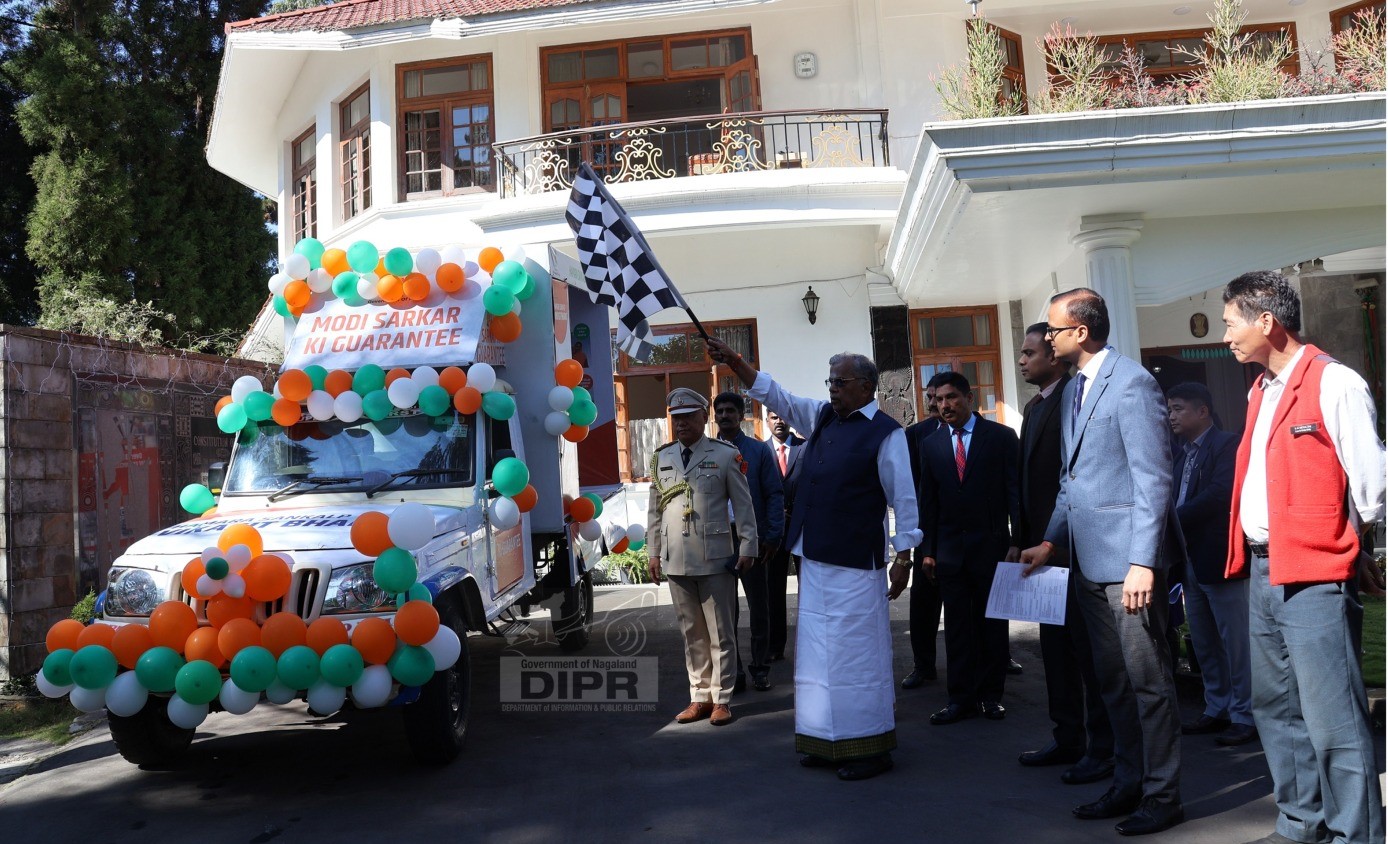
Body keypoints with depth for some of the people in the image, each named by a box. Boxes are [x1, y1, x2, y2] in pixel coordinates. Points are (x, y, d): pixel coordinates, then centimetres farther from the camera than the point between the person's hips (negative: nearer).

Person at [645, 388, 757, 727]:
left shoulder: (726, 455, -1)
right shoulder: (661, 457, 10)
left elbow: (743, 506, 0)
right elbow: (654, 510, 13)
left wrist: (748, 547, -3)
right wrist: (653, 552, 11)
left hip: (716, 559, -3)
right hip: (676, 560, 3)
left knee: (720, 633, 4)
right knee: (692, 634, 11)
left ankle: (721, 699, 14)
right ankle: (700, 697, 20)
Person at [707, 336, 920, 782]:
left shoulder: (885, 432, -8)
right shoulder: (821, 416, 11)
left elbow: (904, 499, -8)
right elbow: (775, 395, 15)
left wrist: (903, 557, -11)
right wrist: (732, 361, 5)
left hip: (855, 563, -7)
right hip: (814, 560, 7)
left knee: (857, 652, -2)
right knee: (819, 652, 11)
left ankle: (870, 747, 9)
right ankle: (828, 741, 22)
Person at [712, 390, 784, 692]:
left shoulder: (759, 450, 1)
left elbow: (775, 495, -1)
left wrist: (773, 536, -9)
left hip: (753, 540, -1)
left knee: (759, 608, 8)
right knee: (725, 610, 6)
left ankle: (761, 669, 20)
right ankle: (733, 672, 15)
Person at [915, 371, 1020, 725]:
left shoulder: (1001, 436, -1)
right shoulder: (931, 445, 7)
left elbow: (1015, 492, -3)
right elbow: (928, 501, 8)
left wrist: (1017, 542, -9)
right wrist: (927, 550, 4)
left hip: (992, 544, -2)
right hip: (949, 548, 2)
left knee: (992, 622, 7)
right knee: (957, 625, 5)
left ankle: (991, 695, 18)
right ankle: (961, 698, 11)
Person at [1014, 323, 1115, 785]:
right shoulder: (1034, 407, 16)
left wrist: (1056, 540, -19)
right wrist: (1024, 539, 14)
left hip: (1073, 548, -9)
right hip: (1044, 548, 9)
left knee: (1087, 648, 0)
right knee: (1056, 648, 16)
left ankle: (1101, 749, 11)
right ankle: (1067, 739, 27)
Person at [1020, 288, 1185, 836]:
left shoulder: (1131, 383, -13)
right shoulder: (1073, 390, 15)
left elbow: (1154, 479, -17)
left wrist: (1142, 562, -21)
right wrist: (1051, 540, 10)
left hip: (1127, 558, -9)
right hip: (1088, 560, 9)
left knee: (1148, 680, 2)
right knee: (1112, 680, 16)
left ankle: (1162, 795, 15)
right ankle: (1127, 784, 28)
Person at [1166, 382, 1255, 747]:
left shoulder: (1226, 445, -9)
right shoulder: (1182, 454, 15)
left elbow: (1219, 494, -21)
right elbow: (1176, 499, 10)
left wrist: (1171, 522, -22)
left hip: (1219, 558, -8)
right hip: (1191, 560, 8)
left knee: (1235, 641, 1)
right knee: (1204, 643, 15)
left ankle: (1245, 716, 11)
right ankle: (1218, 709, 26)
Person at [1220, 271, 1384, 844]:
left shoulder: (1334, 385, -12)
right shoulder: (1261, 391, 15)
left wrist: (1328, 537, 0)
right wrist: (1250, 548, 10)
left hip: (1315, 576, -9)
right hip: (1262, 571, 9)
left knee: (1332, 720, -6)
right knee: (1276, 709, 17)